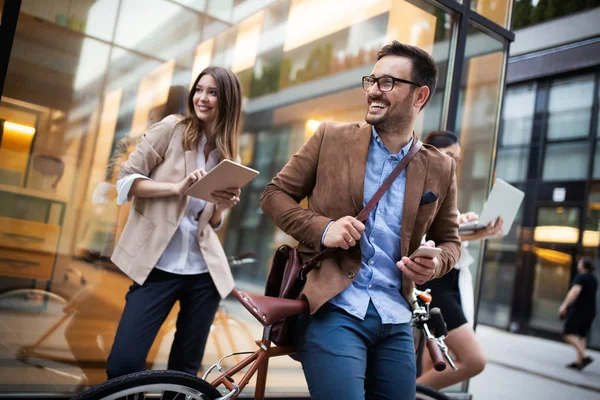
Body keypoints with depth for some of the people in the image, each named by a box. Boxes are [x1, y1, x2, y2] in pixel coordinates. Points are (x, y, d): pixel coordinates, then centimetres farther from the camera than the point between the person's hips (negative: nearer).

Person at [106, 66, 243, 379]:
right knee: (123, 366, -9)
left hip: (204, 271, 4)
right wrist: (178, 188, -18)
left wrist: (223, 206, -6)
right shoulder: (171, 129, -1)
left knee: (185, 371, 12)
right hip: (158, 265, -3)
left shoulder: (228, 155, 11)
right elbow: (126, 180, -5)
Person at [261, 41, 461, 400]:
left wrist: (436, 264, -9)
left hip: (395, 320, 3)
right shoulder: (331, 137, 0)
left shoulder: (440, 169, 5)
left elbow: (450, 240, 15)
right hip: (333, 309, -3)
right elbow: (275, 194, 4)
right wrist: (322, 228, -14)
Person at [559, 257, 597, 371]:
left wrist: (564, 305, -30)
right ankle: (578, 362, 8)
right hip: (590, 310, 8)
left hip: (579, 309, -8)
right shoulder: (594, 279, 14)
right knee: (581, 336, 11)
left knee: (569, 334, -6)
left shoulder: (581, 277, -11)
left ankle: (584, 357, -17)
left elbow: (575, 291, -26)